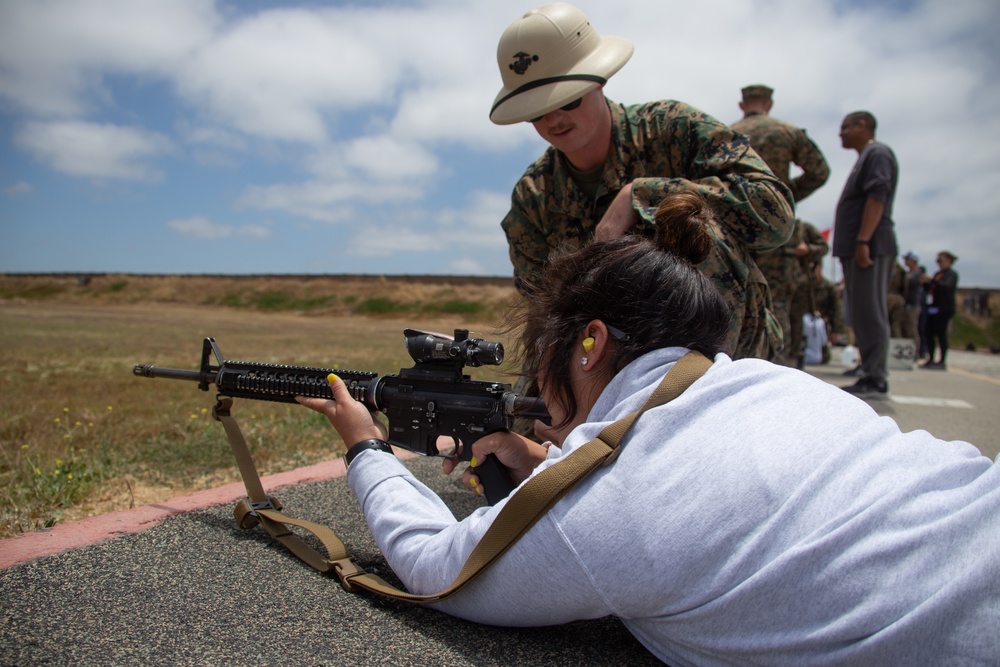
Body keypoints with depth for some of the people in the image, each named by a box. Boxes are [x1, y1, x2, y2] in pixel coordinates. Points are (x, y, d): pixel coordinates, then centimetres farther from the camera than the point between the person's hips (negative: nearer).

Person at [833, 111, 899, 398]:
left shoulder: (877, 153, -3)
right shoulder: (865, 158, 28)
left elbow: (877, 198, -16)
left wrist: (863, 241, -24)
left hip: (869, 248, -10)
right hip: (856, 249, 10)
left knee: (870, 313, -12)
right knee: (861, 315, 9)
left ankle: (876, 380, -11)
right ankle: (870, 377, 13)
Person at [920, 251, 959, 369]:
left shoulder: (952, 274, -3)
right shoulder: (938, 274, 19)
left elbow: (947, 287, -20)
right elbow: (930, 289, 19)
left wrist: (932, 280, -27)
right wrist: (926, 282, 1)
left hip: (944, 309, -8)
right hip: (933, 308, 8)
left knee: (941, 334, -8)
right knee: (930, 334, 5)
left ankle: (942, 361, -4)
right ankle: (930, 360, 9)